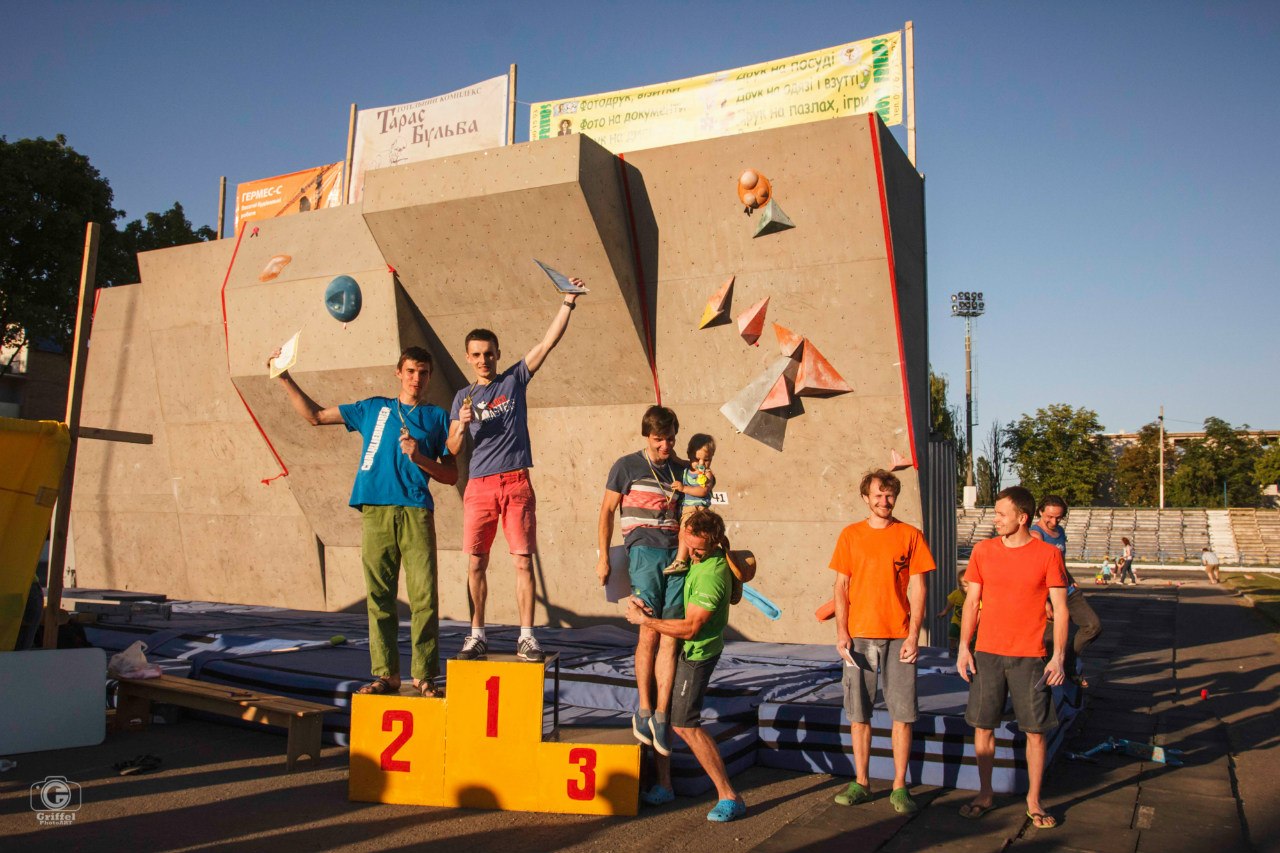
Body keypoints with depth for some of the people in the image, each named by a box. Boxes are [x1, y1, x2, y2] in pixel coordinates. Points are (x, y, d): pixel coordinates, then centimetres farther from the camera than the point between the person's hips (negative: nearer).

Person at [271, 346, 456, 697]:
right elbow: (315, 416, 23)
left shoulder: (437, 417, 15)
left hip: (416, 512, -1)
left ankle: (424, 676, -1)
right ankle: (385, 674, 8)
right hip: (375, 511, 2)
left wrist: (420, 458, -6)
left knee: (424, 596, -8)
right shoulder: (373, 408, 19)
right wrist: (285, 379, 19)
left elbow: (451, 476, 11)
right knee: (379, 597, 1)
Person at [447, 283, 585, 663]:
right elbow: (453, 448, 9)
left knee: (523, 562, -3)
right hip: (479, 487, 2)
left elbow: (549, 341, 0)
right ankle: (477, 635, 15)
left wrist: (568, 302, -7)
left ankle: (527, 636, 2)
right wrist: (462, 425, -11)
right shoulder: (463, 397, 14)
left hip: (516, 484, -2)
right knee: (476, 564, 4)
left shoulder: (514, 379, 7)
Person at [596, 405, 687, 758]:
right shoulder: (627, 466, 4)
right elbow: (607, 511, 6)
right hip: (644, 553, -4)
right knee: (650, 633, -7)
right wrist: (603, 557, 1)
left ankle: (661, 715, 2)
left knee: (671, 637, -2)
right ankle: (644, 710, 6)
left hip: (676, 554, 4)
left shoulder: (681, 470, 16)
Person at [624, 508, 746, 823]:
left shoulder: (711, 574, -28)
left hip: (696, 652, -9)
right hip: (676, 645, 9)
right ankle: (663, 785, 24)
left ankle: (729, 797, 0)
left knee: (684, 724, -8)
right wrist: (638, 598, -7)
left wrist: (644, 620, -21)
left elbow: (690, 628, -28)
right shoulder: (690, 554, -1)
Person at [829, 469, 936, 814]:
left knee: (903, 713, 1)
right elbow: (841, 586, 6)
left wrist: (913, 635, -7)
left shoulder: (910, 535, 3)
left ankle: (900, 787, 12)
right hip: (859, 636, 1)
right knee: (858, 712, 6)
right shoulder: (850, 535, 6)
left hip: (899, 637, -1)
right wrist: (841, 631, -4)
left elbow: (918, 588, 1)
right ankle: (861, 783, 18)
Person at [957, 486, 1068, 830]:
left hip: (1030, 657, -2)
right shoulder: (982, 551, 2)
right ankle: (985, 794, 23)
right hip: (987, 653, 2)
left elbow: (1060, 608, -2)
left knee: (1035, 730, 4)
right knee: (983, 726, 7)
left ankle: (1034, 800, 20)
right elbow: (971, 602, 7)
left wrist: (1058, 656, -8)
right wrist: (964, 649, 2)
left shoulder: (1048, 554, -4)